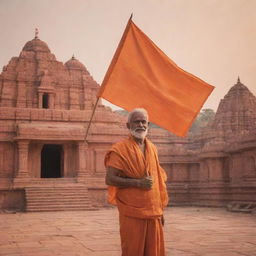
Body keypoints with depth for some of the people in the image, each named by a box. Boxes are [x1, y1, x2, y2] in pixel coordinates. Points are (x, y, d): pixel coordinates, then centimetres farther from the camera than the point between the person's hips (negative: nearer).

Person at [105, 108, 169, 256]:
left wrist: (161, 209, 15)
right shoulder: (120, 149, -5)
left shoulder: (152, 148, 13)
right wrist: (138, 183, -19)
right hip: (131, 213, -5)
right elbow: (110, 179, -12)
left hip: (153, 212, 5)